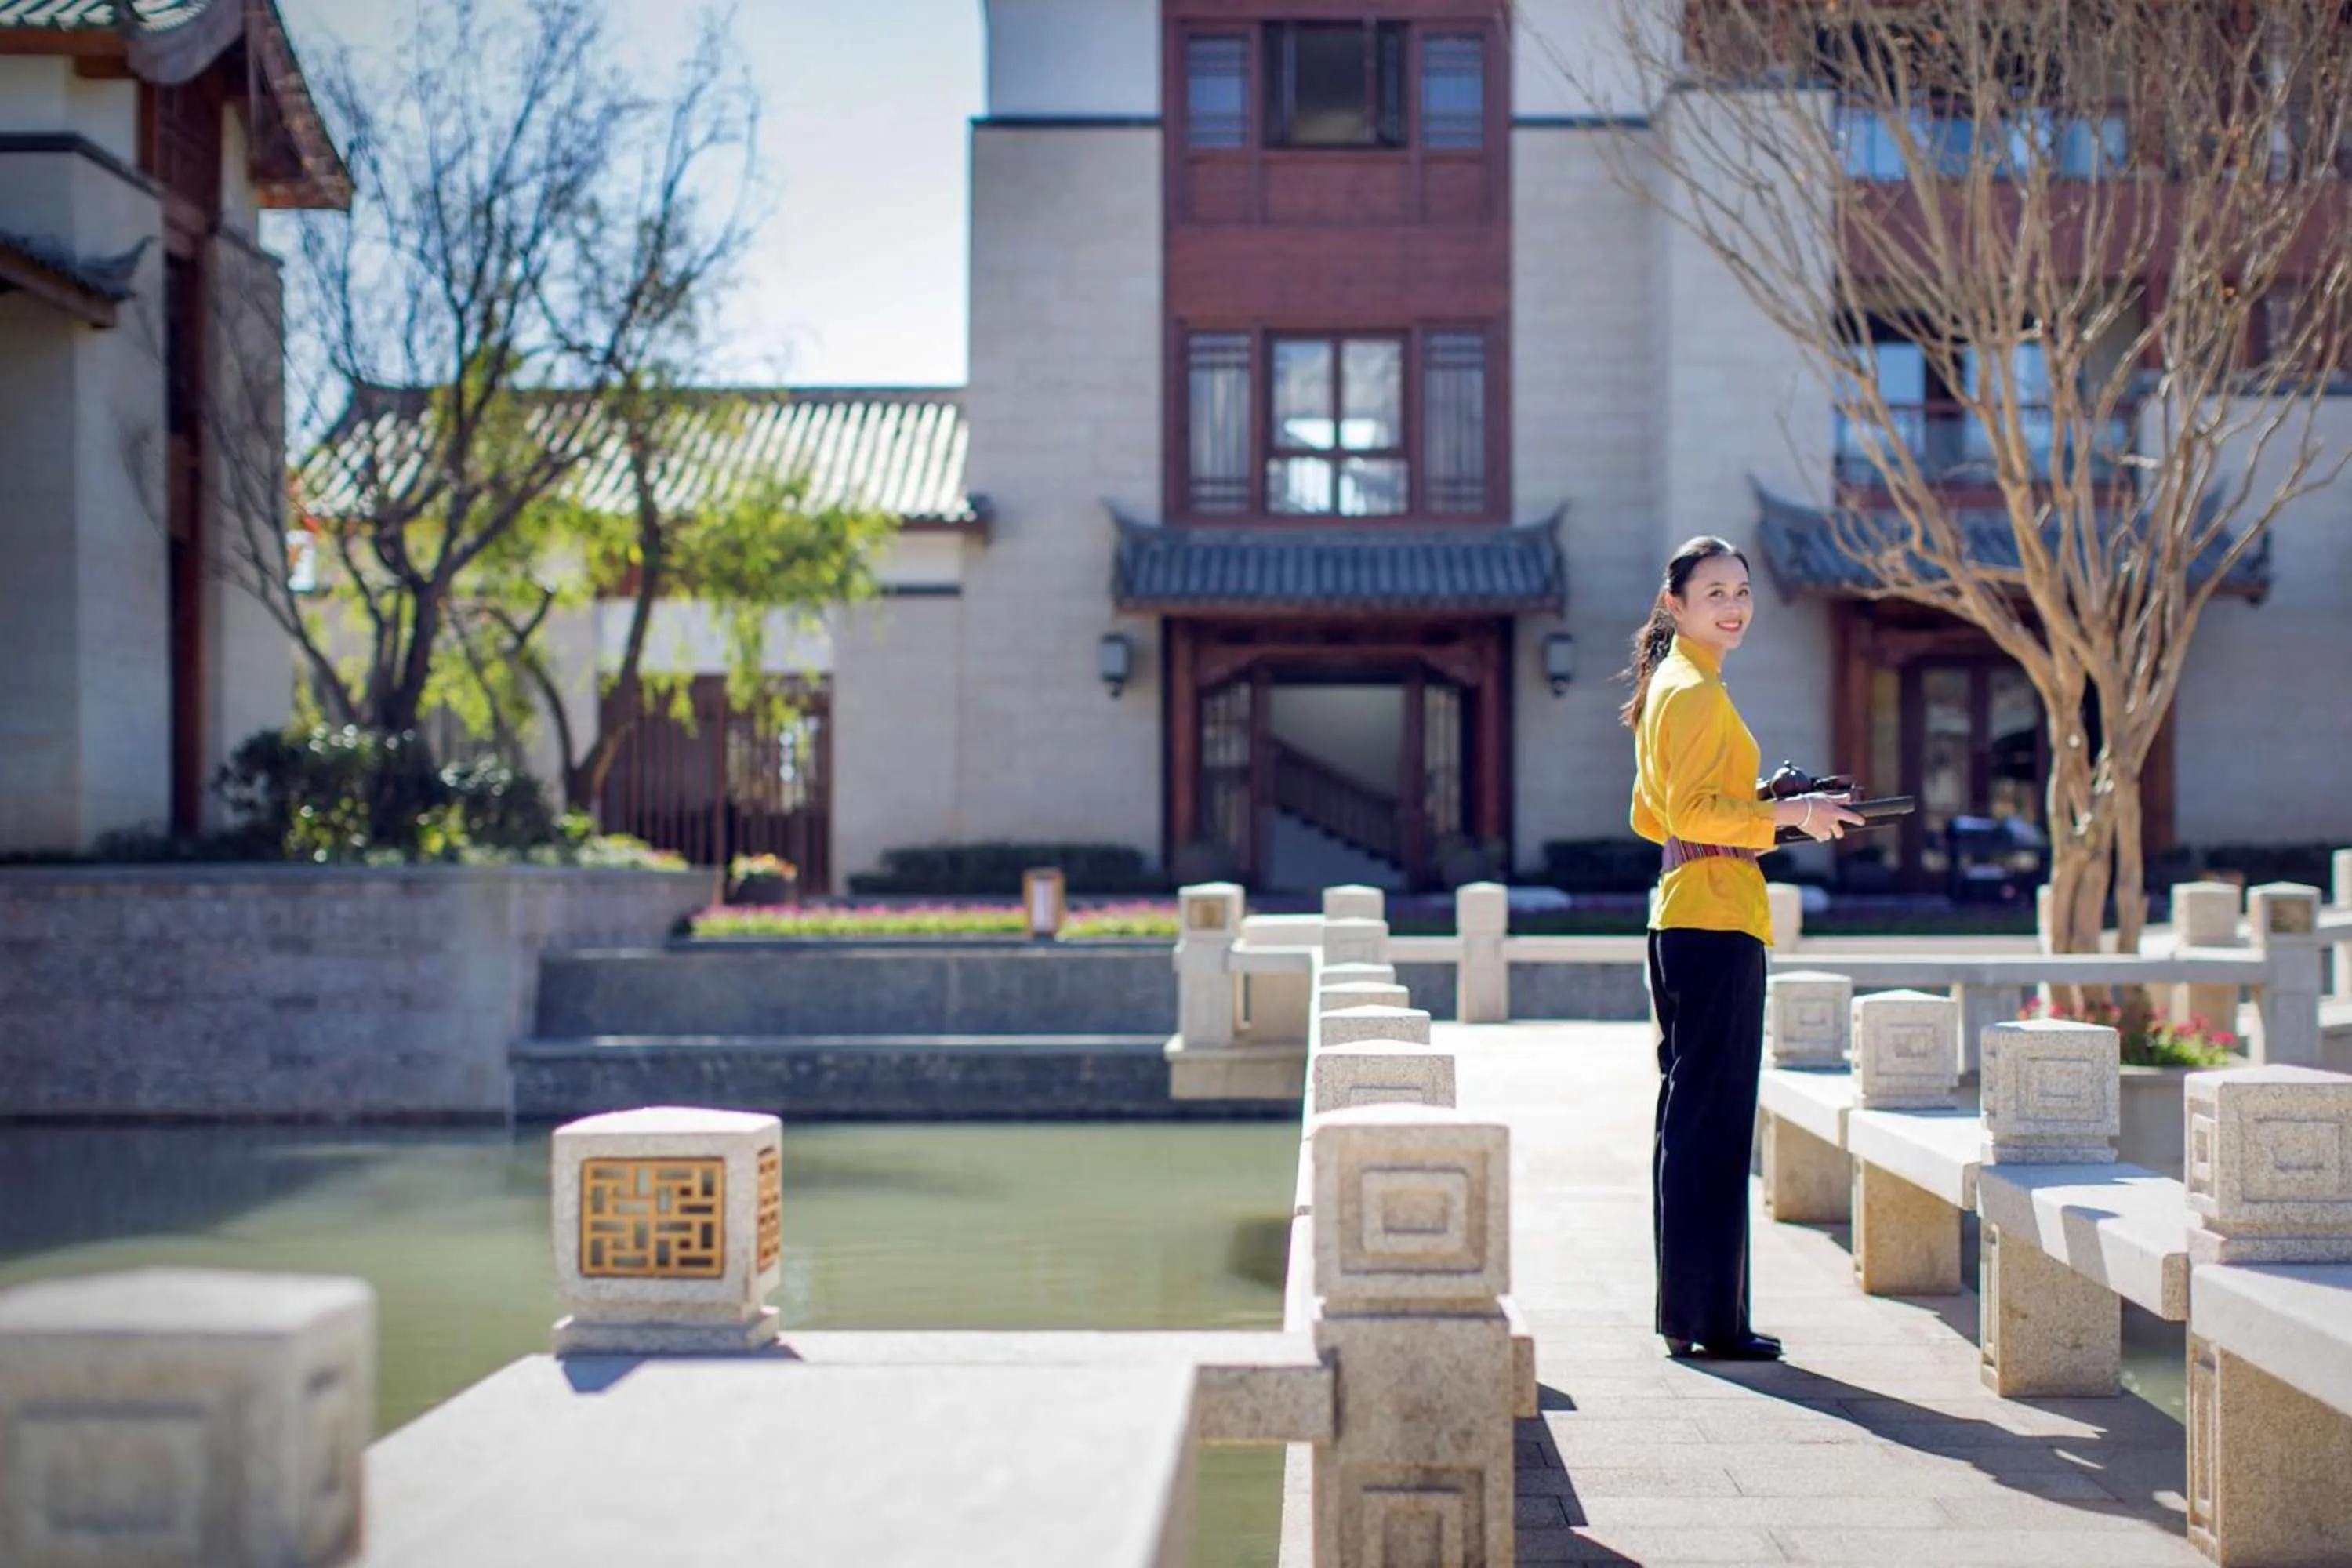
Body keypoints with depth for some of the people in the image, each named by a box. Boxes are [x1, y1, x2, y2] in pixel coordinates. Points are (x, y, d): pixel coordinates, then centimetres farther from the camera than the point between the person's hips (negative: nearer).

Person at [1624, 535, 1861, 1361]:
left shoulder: (1668, 688, 19)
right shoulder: (1698, 692, -12)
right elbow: (1690, 813, -21)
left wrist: (1757, 806, 18)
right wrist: (1786, 814, -15)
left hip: (1682, 920, 11)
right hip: (1716, 921, -11)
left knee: (1688, 1113, 13)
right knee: (1713, 1120, -6)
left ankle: (1685, 1309, 20)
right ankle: (1708, 1317, -1)